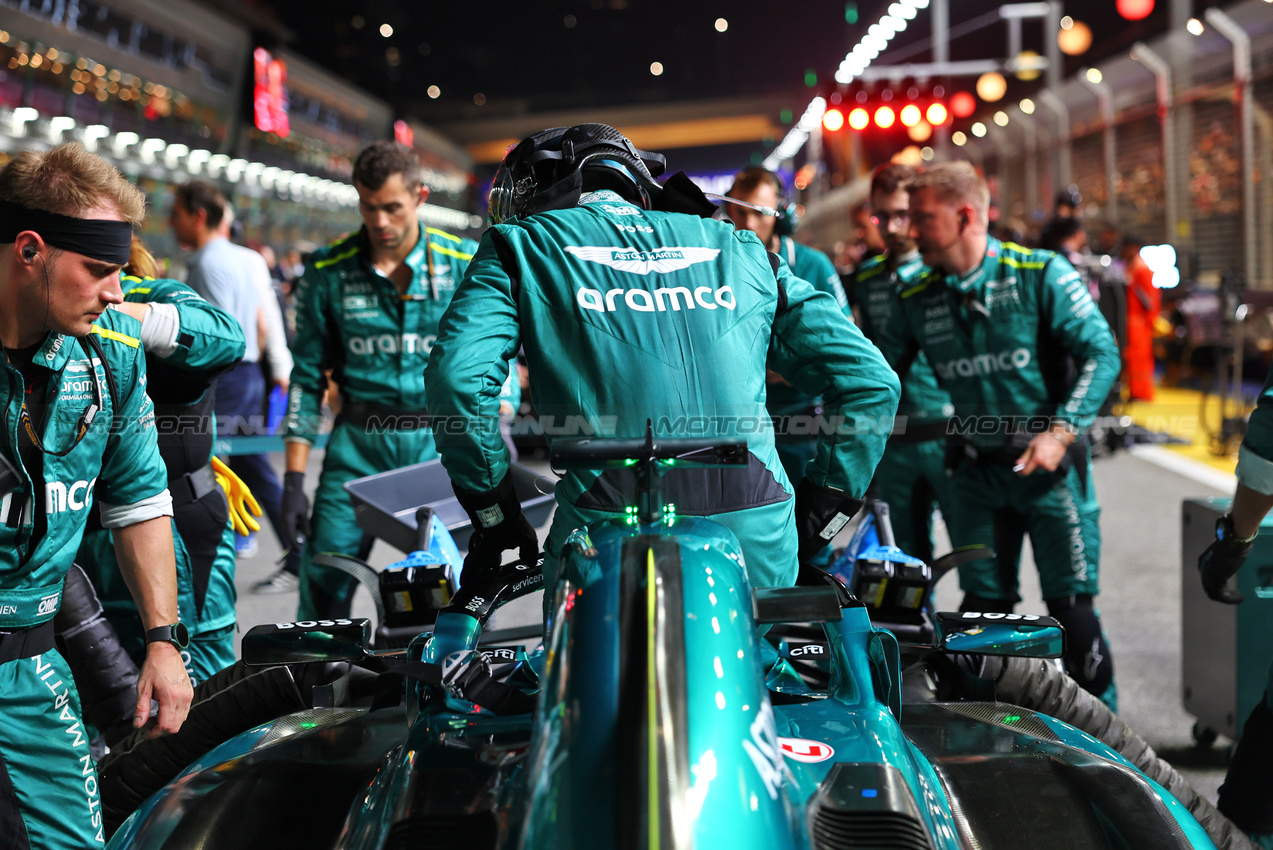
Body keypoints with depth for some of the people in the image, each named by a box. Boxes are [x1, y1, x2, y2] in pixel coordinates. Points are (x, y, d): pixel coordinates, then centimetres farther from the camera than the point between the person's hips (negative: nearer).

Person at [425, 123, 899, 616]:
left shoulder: (524, 245, 15)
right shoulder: (739, 250, 22)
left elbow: (457, 373, -3)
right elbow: (870, 380, 16)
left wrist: (492, 511, 8)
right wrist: (814, 524, 20)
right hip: (761, 554, 3)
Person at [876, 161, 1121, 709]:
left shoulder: (1041, 275, -9)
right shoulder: (918, 301, 4)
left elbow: (1100, 354, -12)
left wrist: (1060, 432, -22)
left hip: (1049, 465, -4)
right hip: (977, 473, 4)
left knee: (1071, 607, -2)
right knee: (983, 607, 9)